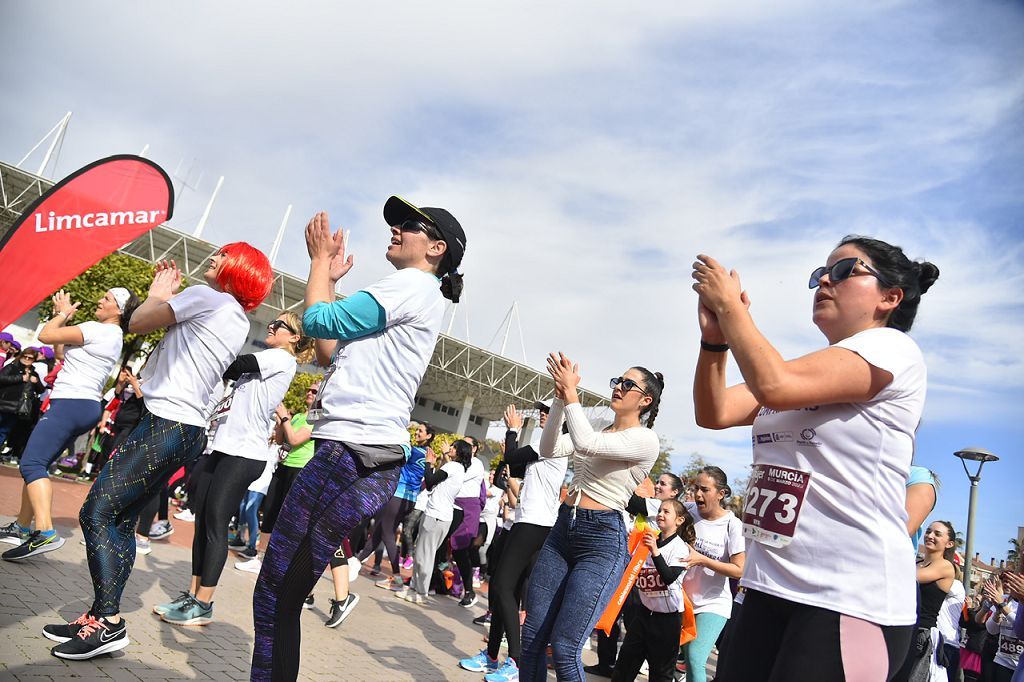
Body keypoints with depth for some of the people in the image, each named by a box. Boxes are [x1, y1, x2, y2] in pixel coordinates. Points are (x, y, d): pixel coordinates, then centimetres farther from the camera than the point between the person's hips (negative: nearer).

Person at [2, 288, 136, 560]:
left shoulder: (97, 330, -12)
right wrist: (64, 315, 18)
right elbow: (63, 348, 25)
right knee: (37, 464, 17)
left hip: (70, 404, -11)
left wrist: (63, 313, 5)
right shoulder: (114, 336, 18)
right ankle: (24, 527, 24)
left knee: (31, 464, -19)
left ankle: (45, 533, -32)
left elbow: (45, 336, -12)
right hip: (86, 407, 11)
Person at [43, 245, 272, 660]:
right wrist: (164, 298, 25)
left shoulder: (206, 297, -8)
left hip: (166, 423, -10)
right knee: (120, 521, 11)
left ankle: (109, 623, -7)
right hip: (188, 430, 10)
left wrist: (158, 294, 12)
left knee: (96, 514, -8)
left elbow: (138, 324, -5)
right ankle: (101, 617, 14)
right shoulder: (237, 321, 20)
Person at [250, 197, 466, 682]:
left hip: (354, 454, -10)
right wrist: (329, 278, 26)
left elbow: (319, 321, -9)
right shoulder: (416, 297, 27)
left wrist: (320, 260, 8)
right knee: (282, 596, 12)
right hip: (362, 455, 10)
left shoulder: (412, 285, -5)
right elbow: (329, 354, 27)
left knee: (276, 595, -8)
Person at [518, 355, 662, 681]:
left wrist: (571, 391, -17)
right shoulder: (596, 431, 16)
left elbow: (586, 445, -23)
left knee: (564, 647, -8)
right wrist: (560, 398, -6)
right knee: (532, 636, 7)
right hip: (563, 529, 7)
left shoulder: (646, 439, -8)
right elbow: (549, 449, 2)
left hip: (602, 541, -7)